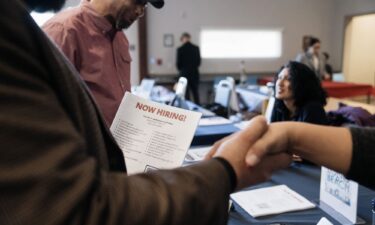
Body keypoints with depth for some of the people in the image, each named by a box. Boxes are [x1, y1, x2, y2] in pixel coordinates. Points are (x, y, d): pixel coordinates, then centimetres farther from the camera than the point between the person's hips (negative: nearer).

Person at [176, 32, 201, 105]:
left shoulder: (180, 49, -11)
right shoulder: (196, 48, -2)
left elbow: (178, 63, -5)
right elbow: (199, 61, 6)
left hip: (184, 74, -3)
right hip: (195, 73, 3)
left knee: (186, 94, 4)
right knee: (196, 93, 12)